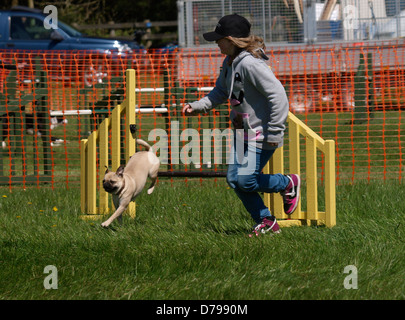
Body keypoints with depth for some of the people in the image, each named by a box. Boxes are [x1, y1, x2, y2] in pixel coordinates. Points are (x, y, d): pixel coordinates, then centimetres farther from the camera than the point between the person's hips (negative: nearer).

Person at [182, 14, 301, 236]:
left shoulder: (251, 64, -24)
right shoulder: (229, 62, 8)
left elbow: (278, 96, -27)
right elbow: (221, 92, 24)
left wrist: (274, 132, -25)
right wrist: (197, 106, 9)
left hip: (261, 133, -10)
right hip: (243, 132, 10)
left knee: (246, 181, -11)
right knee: (234, 179, 7)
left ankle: (288, 184, 14)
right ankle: (265, 221, 19)